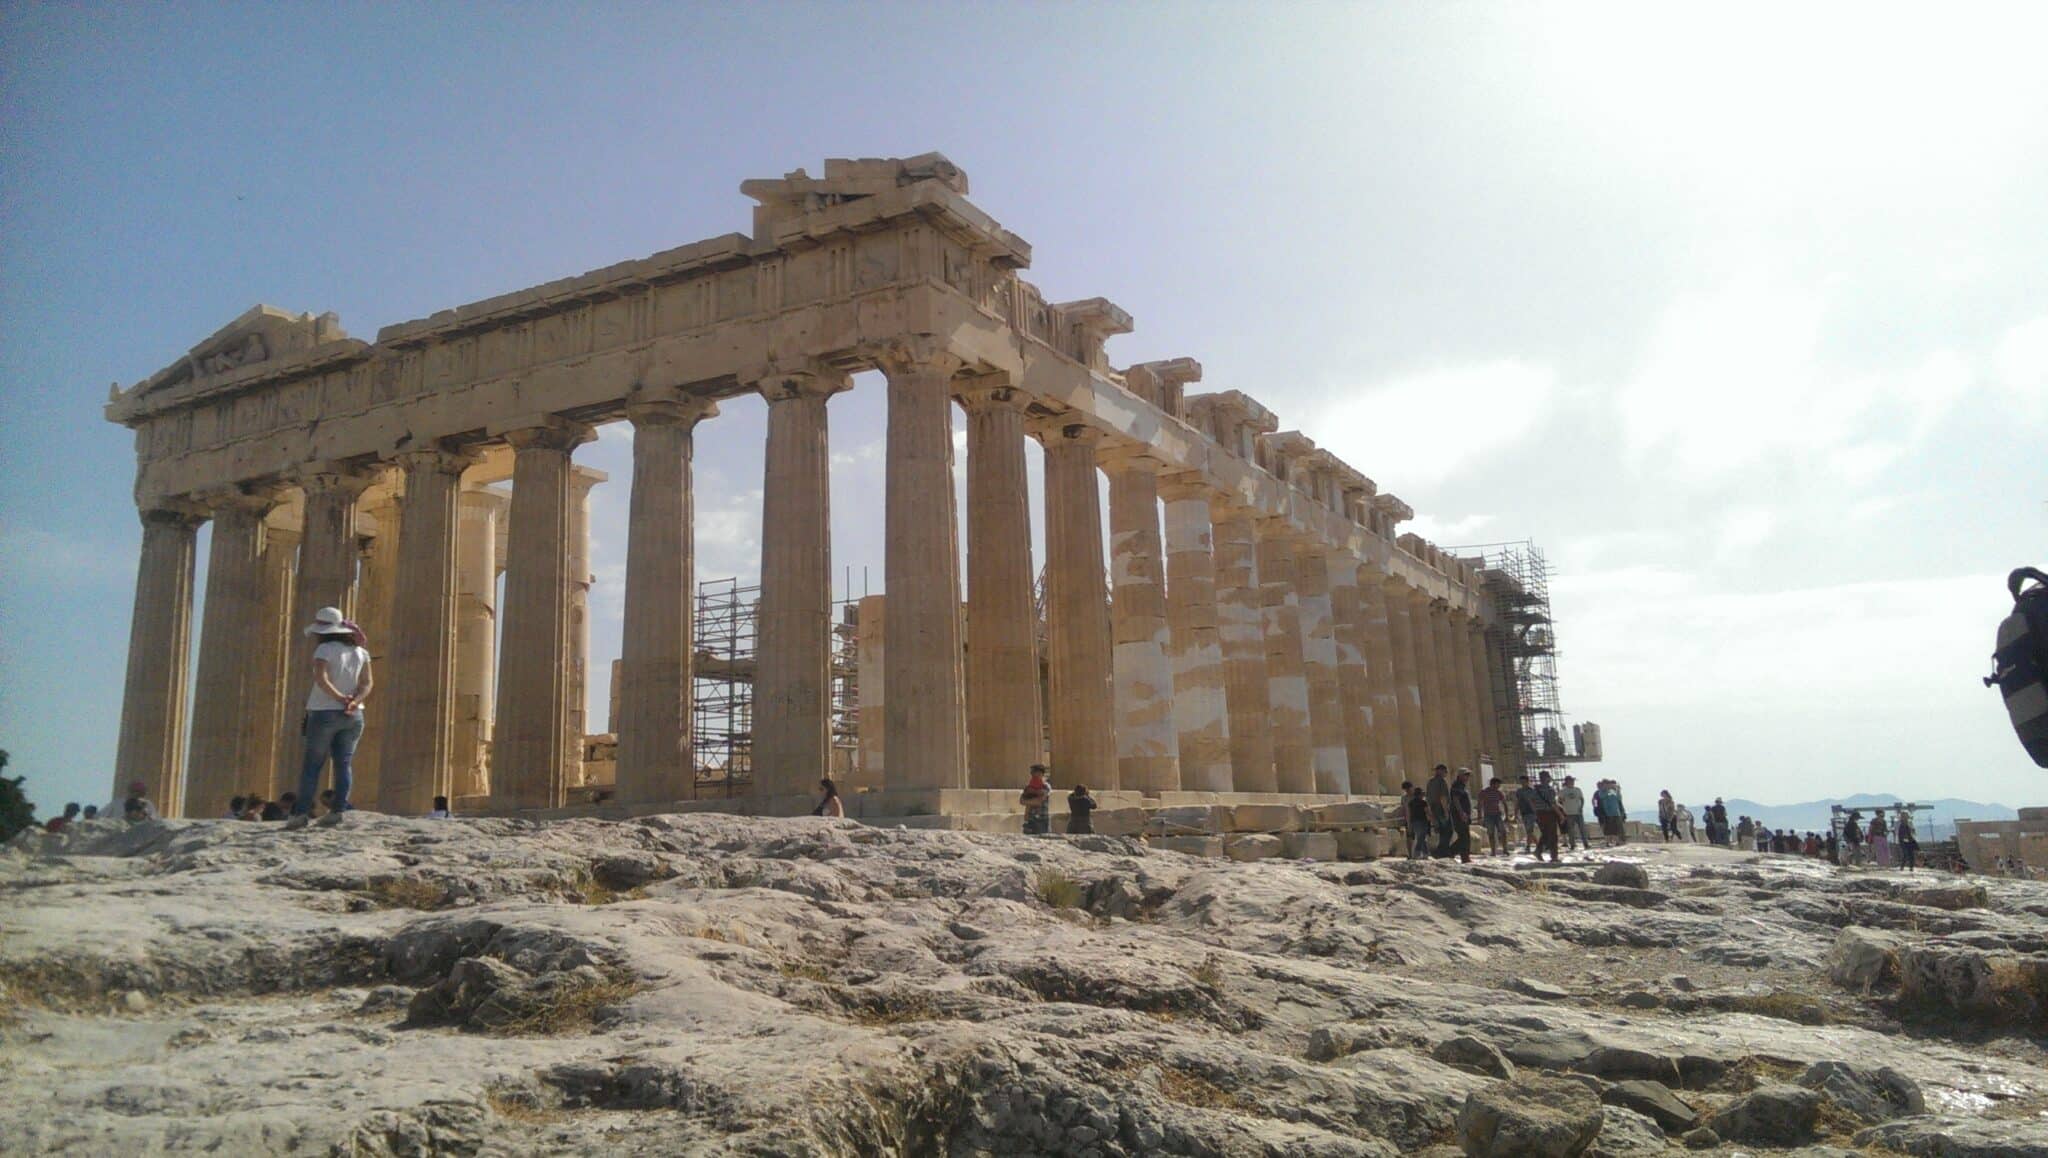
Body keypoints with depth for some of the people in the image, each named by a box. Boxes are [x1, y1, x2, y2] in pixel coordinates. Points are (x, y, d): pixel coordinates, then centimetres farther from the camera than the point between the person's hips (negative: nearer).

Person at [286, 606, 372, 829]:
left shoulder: (325, 649, -7)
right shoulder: (360, 652, 10)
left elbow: (321, 679, -20)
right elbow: (368, 682, 2)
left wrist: (340, 699, -13)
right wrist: (354, 702, -11)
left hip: (324, 713, -5)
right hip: (353, 716, 5)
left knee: (312, 764, 1)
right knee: (344, 763, 3)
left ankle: (302, 812, -1)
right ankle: (339, 809, -4)